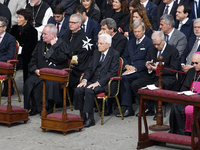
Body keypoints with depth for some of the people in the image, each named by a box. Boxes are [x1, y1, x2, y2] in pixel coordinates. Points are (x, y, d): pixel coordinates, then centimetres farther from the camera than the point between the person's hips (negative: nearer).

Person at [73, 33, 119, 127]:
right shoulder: (96, 53, 17)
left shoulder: (115, 55, -4)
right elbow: (90, 68, 17)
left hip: (106, 83, -7)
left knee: (89, 91, -32)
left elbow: (112, 73, -13)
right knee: (78, 90, -20)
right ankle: (82, 117, -14)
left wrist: (98, 83, -22)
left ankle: (90, 119, -25)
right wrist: (85, 80, -4)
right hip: (93, 80, 7)